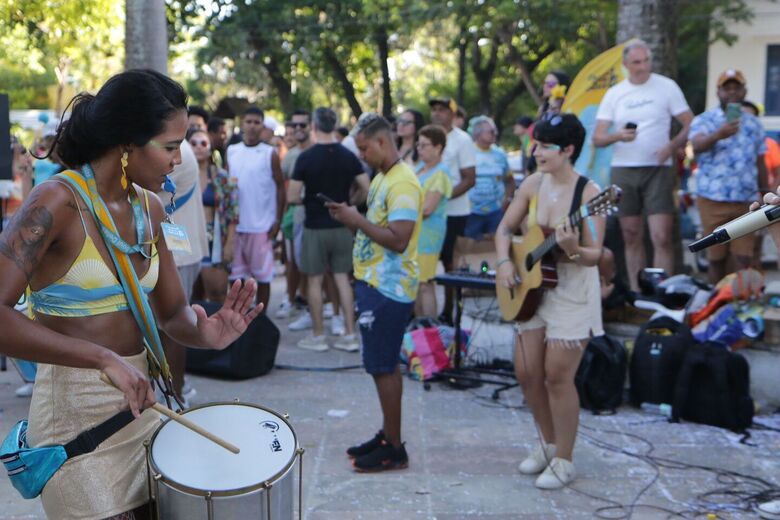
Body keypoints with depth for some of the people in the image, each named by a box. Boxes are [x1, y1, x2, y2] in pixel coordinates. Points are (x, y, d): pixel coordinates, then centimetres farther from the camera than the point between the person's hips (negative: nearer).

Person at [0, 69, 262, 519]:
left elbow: (172, 311, 10)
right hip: (76, 417, -7)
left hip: (140, 406, 7)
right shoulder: (57, 202, -17)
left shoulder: (149, 208, 6)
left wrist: (204, 332, -13)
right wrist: (103, 359, -33)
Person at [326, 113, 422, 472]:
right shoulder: (380, 177, 15)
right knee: (384, 364, 16)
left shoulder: (403, 183, -17)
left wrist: (357, 219, -18)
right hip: (373, 281, 10)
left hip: (388, 287, -10)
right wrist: (349, 218, 3)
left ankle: (394, 448, 4)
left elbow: (398, 239, -25)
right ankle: (387, 435, 27)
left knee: (383, 365, -5)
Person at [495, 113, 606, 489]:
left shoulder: (588, 192, -16)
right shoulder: (533, 184, 2)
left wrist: (573, 250, -38)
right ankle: (548, 442, 31)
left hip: (573, 292, -6)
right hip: (533, 287, 6)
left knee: (558, 376, -4)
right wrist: (504, 262, -7)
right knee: (527, 372, 8)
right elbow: (505, 228, 9)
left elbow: (594, 255, -17)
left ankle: (563, 461, 13)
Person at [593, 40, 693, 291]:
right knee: (632, 238, 8)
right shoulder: (614, 94, 7)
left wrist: (672, 146, -16)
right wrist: (618, 136, -17)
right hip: (623, 171, 3)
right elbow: (597, 138, 4)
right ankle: (636, 294, 17)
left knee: (661, 237, -11)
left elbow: (690, 125, 2)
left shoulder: (666, 86, 1)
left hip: (657, 170, -2)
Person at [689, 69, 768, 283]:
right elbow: (697, 145, -25)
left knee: (744, 261, -3)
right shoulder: (704, 120, -2)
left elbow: (760, 163, 16)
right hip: (713, 200, -2)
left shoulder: (754, 124, 11)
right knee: (716, 259, 6)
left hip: (746, 201, 2)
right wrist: (719, 134, -45)